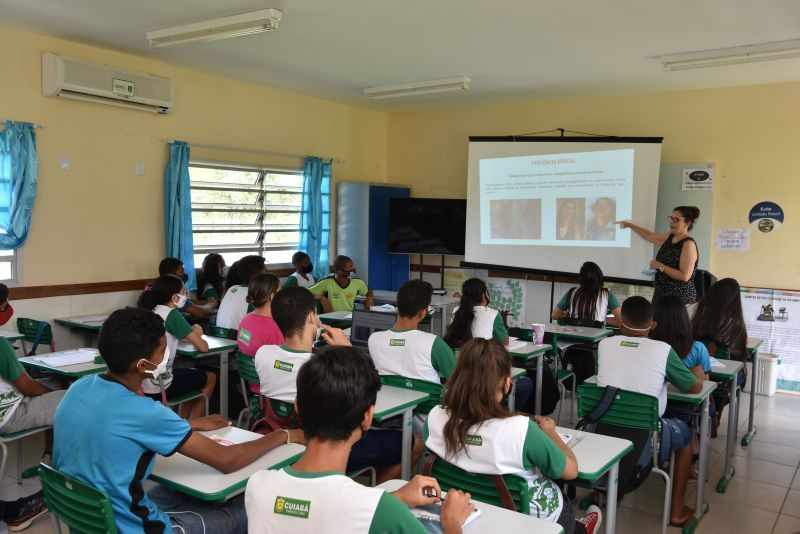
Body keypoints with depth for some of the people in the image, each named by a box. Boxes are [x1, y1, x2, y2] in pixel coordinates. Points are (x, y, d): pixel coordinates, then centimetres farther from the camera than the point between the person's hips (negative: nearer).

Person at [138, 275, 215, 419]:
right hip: (159, 387, -7)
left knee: (191, 374, 31)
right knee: (210, 377, 17)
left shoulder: (148, 311, 9)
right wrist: (197, 334, 10)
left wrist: (190, 333, 12)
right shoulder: (171, 313, -12)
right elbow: (203, 347, -12)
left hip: (141, 385, 7)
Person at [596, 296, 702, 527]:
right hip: (645, 444, -3)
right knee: (683, 431, 28)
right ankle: (677, 511, 32)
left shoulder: (604, 345, 0)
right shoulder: (663, 350, -8)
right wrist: (698, 374, 28)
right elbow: (695, 387, 4)